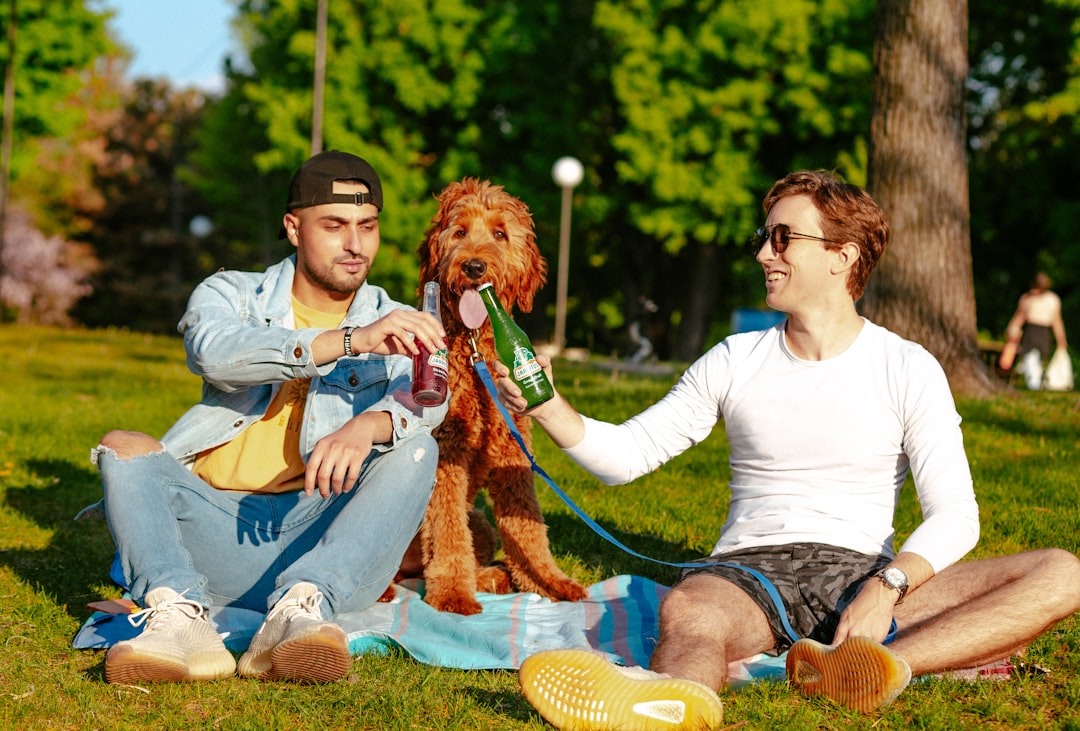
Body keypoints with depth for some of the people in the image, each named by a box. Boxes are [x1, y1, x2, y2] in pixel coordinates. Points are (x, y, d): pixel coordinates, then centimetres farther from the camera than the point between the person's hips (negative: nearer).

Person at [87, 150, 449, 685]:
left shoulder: (399, 327, 12)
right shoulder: (230, 295, 11)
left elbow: (425, 399, -11)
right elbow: (211, 351, -15)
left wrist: (369, 426, -36)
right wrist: (348, 340, -29)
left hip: (323, 537, 0)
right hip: (219, 530, 0)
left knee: (415, 449, -23)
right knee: (123, 447, -20)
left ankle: (302, 609, -44)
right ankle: (181, 617, -42)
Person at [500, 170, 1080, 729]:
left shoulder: (908, 370, 4)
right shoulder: (734, 362, 10)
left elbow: (954, 516, -3)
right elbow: (624, 455, 10)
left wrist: (888, 586, -22)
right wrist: (547, 407, -9)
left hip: (861, 575, 1)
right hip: (751, 571, 0)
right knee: (688, 613, -39)